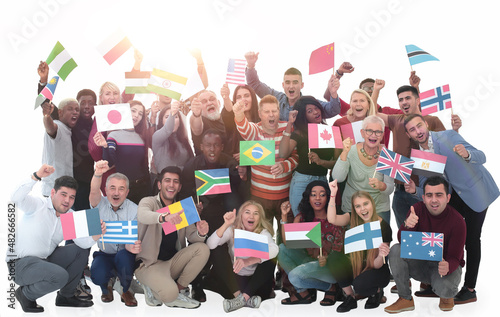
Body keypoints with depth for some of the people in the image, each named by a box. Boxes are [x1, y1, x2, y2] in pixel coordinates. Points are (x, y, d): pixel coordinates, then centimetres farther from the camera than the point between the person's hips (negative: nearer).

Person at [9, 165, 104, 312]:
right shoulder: (38, 205, -11)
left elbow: (82, 242, -8)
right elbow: (16, 198, -33)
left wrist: (95, 235, -30)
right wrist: (36, 176, -43)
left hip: (46, 260, 8)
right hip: (21, 263, -7)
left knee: (82, 250, 0)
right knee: (60, 275, -29)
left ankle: (66, 296, 10)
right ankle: (26, 294, 0)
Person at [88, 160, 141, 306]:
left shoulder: (134, 209, -8)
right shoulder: (101, 204, -5)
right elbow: (94, 192, -28)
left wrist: (132, 247, -40)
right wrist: (97, 174, -51)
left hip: (124, 254, 0)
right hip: (104, 254, 1)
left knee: (124, 256, -36)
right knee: (98, 276, -30)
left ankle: (126, 291, -4)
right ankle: (105, 289, 11)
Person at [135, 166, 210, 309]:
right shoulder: (148, 202, -6)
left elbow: (191, 237, 4)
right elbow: (142, 215, -31)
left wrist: (201, 233, -22)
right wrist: (164, 217, -52)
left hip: (172, 262, 6)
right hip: (149, 264, -6)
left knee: (202, 249, -16)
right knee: (169, 293, -31)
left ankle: (177, 291, -9)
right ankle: (151, 287, 4)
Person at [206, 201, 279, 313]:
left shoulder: (263, 233, -7)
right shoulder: (233, 229, -4)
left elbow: (273, 249, -32)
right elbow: (210, 245, -22)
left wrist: (247, 261, -48)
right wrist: (226, 225, -34)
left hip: (254, 280, -1)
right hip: (233, 279, 1)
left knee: (269, 264, -27)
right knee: (218, 251, -20)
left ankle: (242, 299, -30)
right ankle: (238, 295, -30)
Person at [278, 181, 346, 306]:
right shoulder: (302, 218, 1)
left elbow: (339, 250, -10)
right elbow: (287, 242, -9)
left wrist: (326, 259, -31)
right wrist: (284, 216, -15)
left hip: (331, 266, -6)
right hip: (310, 262, 6)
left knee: (295, 274, -27)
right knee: (282, 249, -12)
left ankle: (330, 287, -2)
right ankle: (303, 290, -10)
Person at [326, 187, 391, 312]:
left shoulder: (384, 227, -18)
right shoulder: (354, 219, -7)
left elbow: (376, 265, -17)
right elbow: (332, 219, -28)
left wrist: (381, 255, -40)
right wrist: (333, 194, -34)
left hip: (378, 271, -4)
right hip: (356, 268, 4)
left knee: (359, 284, -35)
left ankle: (377, 291, 4)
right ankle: (350, 298, -4)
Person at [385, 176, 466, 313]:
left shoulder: (457, 221, -19)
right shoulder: (418, 209, -12)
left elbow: (454, 258, -18)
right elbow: (402, 241, -18)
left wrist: (447, 267, -43)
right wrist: (407, 226, -41)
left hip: (447, 263, -3)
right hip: (420, 262, 3)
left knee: (444, 288, -35)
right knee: (395, 250, -23)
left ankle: (446, 295, 8)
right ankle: (405, 299, -9)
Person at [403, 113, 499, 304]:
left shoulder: (448, 136, -19)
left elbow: (481, 157, -23)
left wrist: (466, 154, -44)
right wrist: (415, 190, -22)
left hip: (476, 190, -5)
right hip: (455, 194, 6)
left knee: (471, 239, -3)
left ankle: (470, 290, 7)